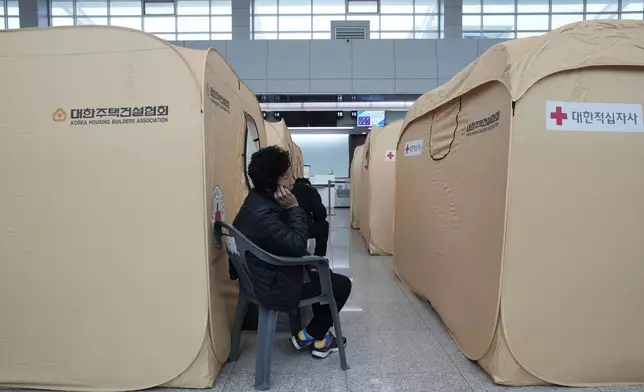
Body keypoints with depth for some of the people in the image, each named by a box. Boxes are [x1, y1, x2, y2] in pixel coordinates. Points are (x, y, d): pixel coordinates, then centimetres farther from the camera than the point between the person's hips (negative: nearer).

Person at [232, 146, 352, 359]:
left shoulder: (260, 199, 1)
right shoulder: (262, 214, -32)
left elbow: (288, 241, 10)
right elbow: (297, 245, -28)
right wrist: (294, 208, -24)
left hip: (270, 275, 10)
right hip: (274, 287, -10)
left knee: (322, 276, 23)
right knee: (342, 285, 1)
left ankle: (319, 337, 30)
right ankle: (309, 336, 17)